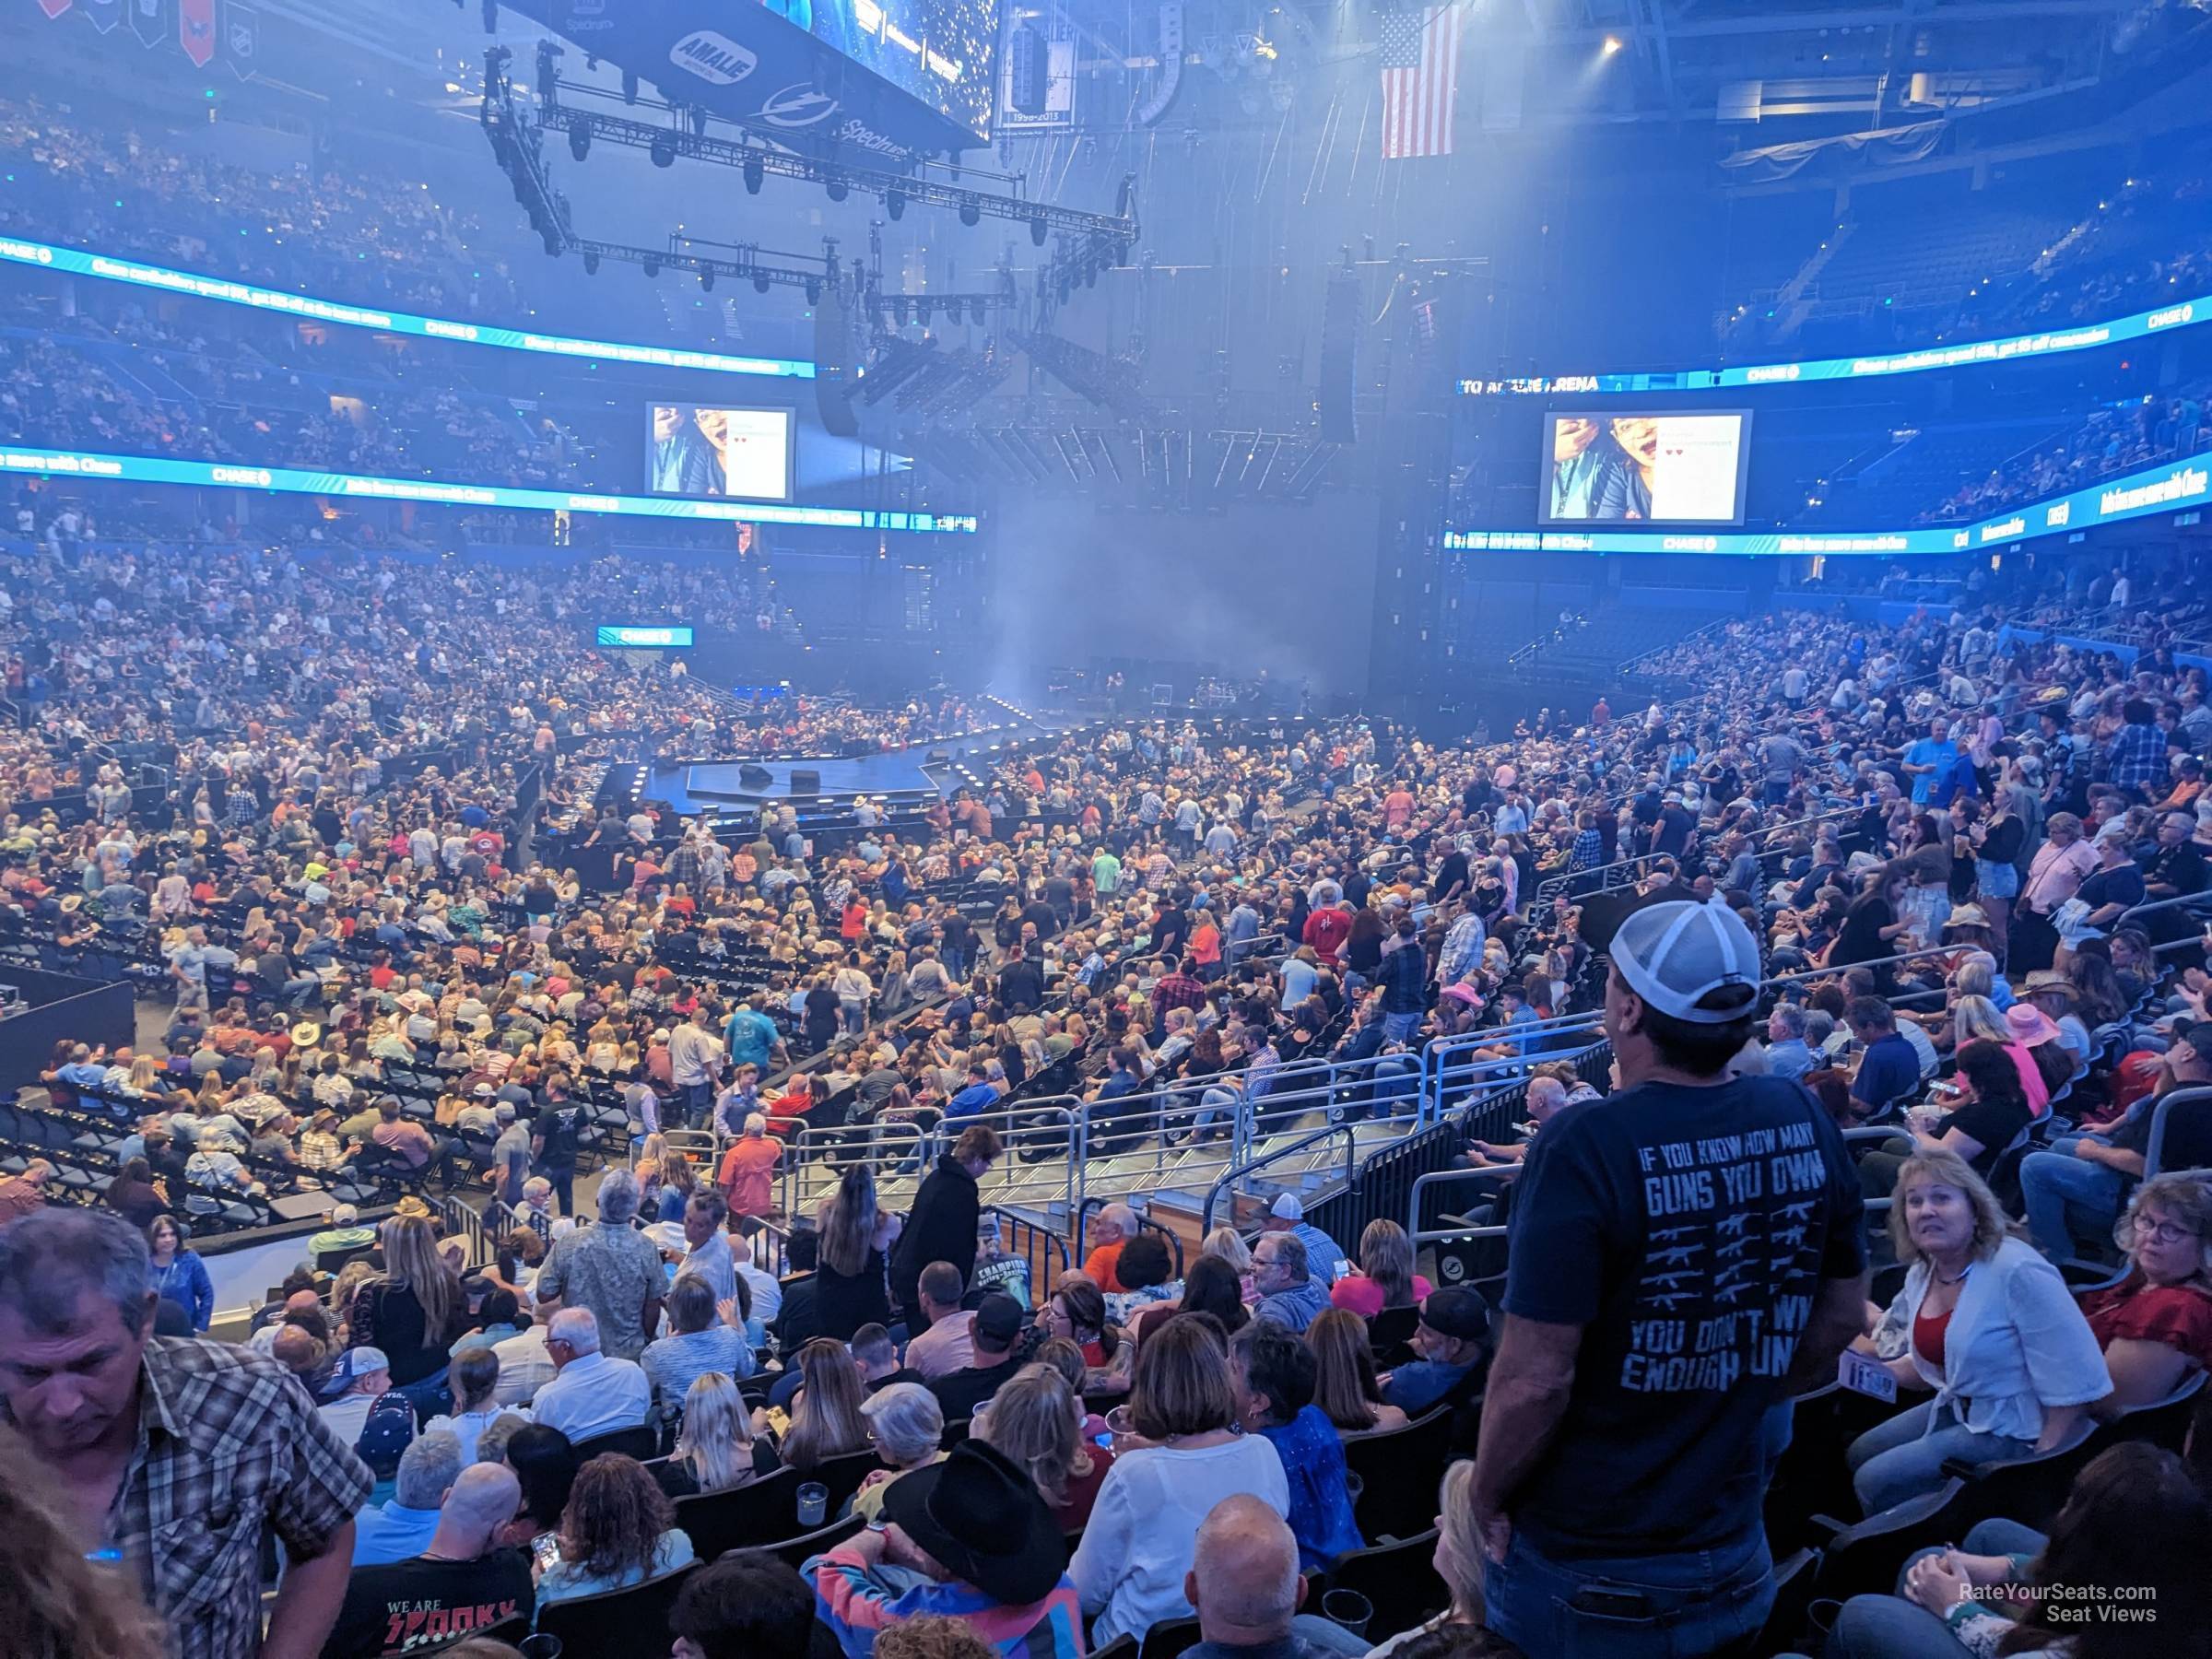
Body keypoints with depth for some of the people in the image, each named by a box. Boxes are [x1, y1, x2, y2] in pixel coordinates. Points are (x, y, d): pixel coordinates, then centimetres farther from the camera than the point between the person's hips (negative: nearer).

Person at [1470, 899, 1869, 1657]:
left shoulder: (1588, 1141, -25)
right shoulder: (1804, 1119, -7)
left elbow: (1536, 1377, -24)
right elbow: (1842, 1312, 6)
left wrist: (1487, 1498, -7)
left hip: (1582, 1566, -5)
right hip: (1732, 1551, 5)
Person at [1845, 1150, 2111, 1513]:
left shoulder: (2018, 1271, -26)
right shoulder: (1921, 1273, 1)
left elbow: (2075, 1383, -25)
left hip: (2011, 1432, -8)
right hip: (1957, 1409, 9)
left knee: (1876, 1481, -12)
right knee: (1858, 1455, 13)